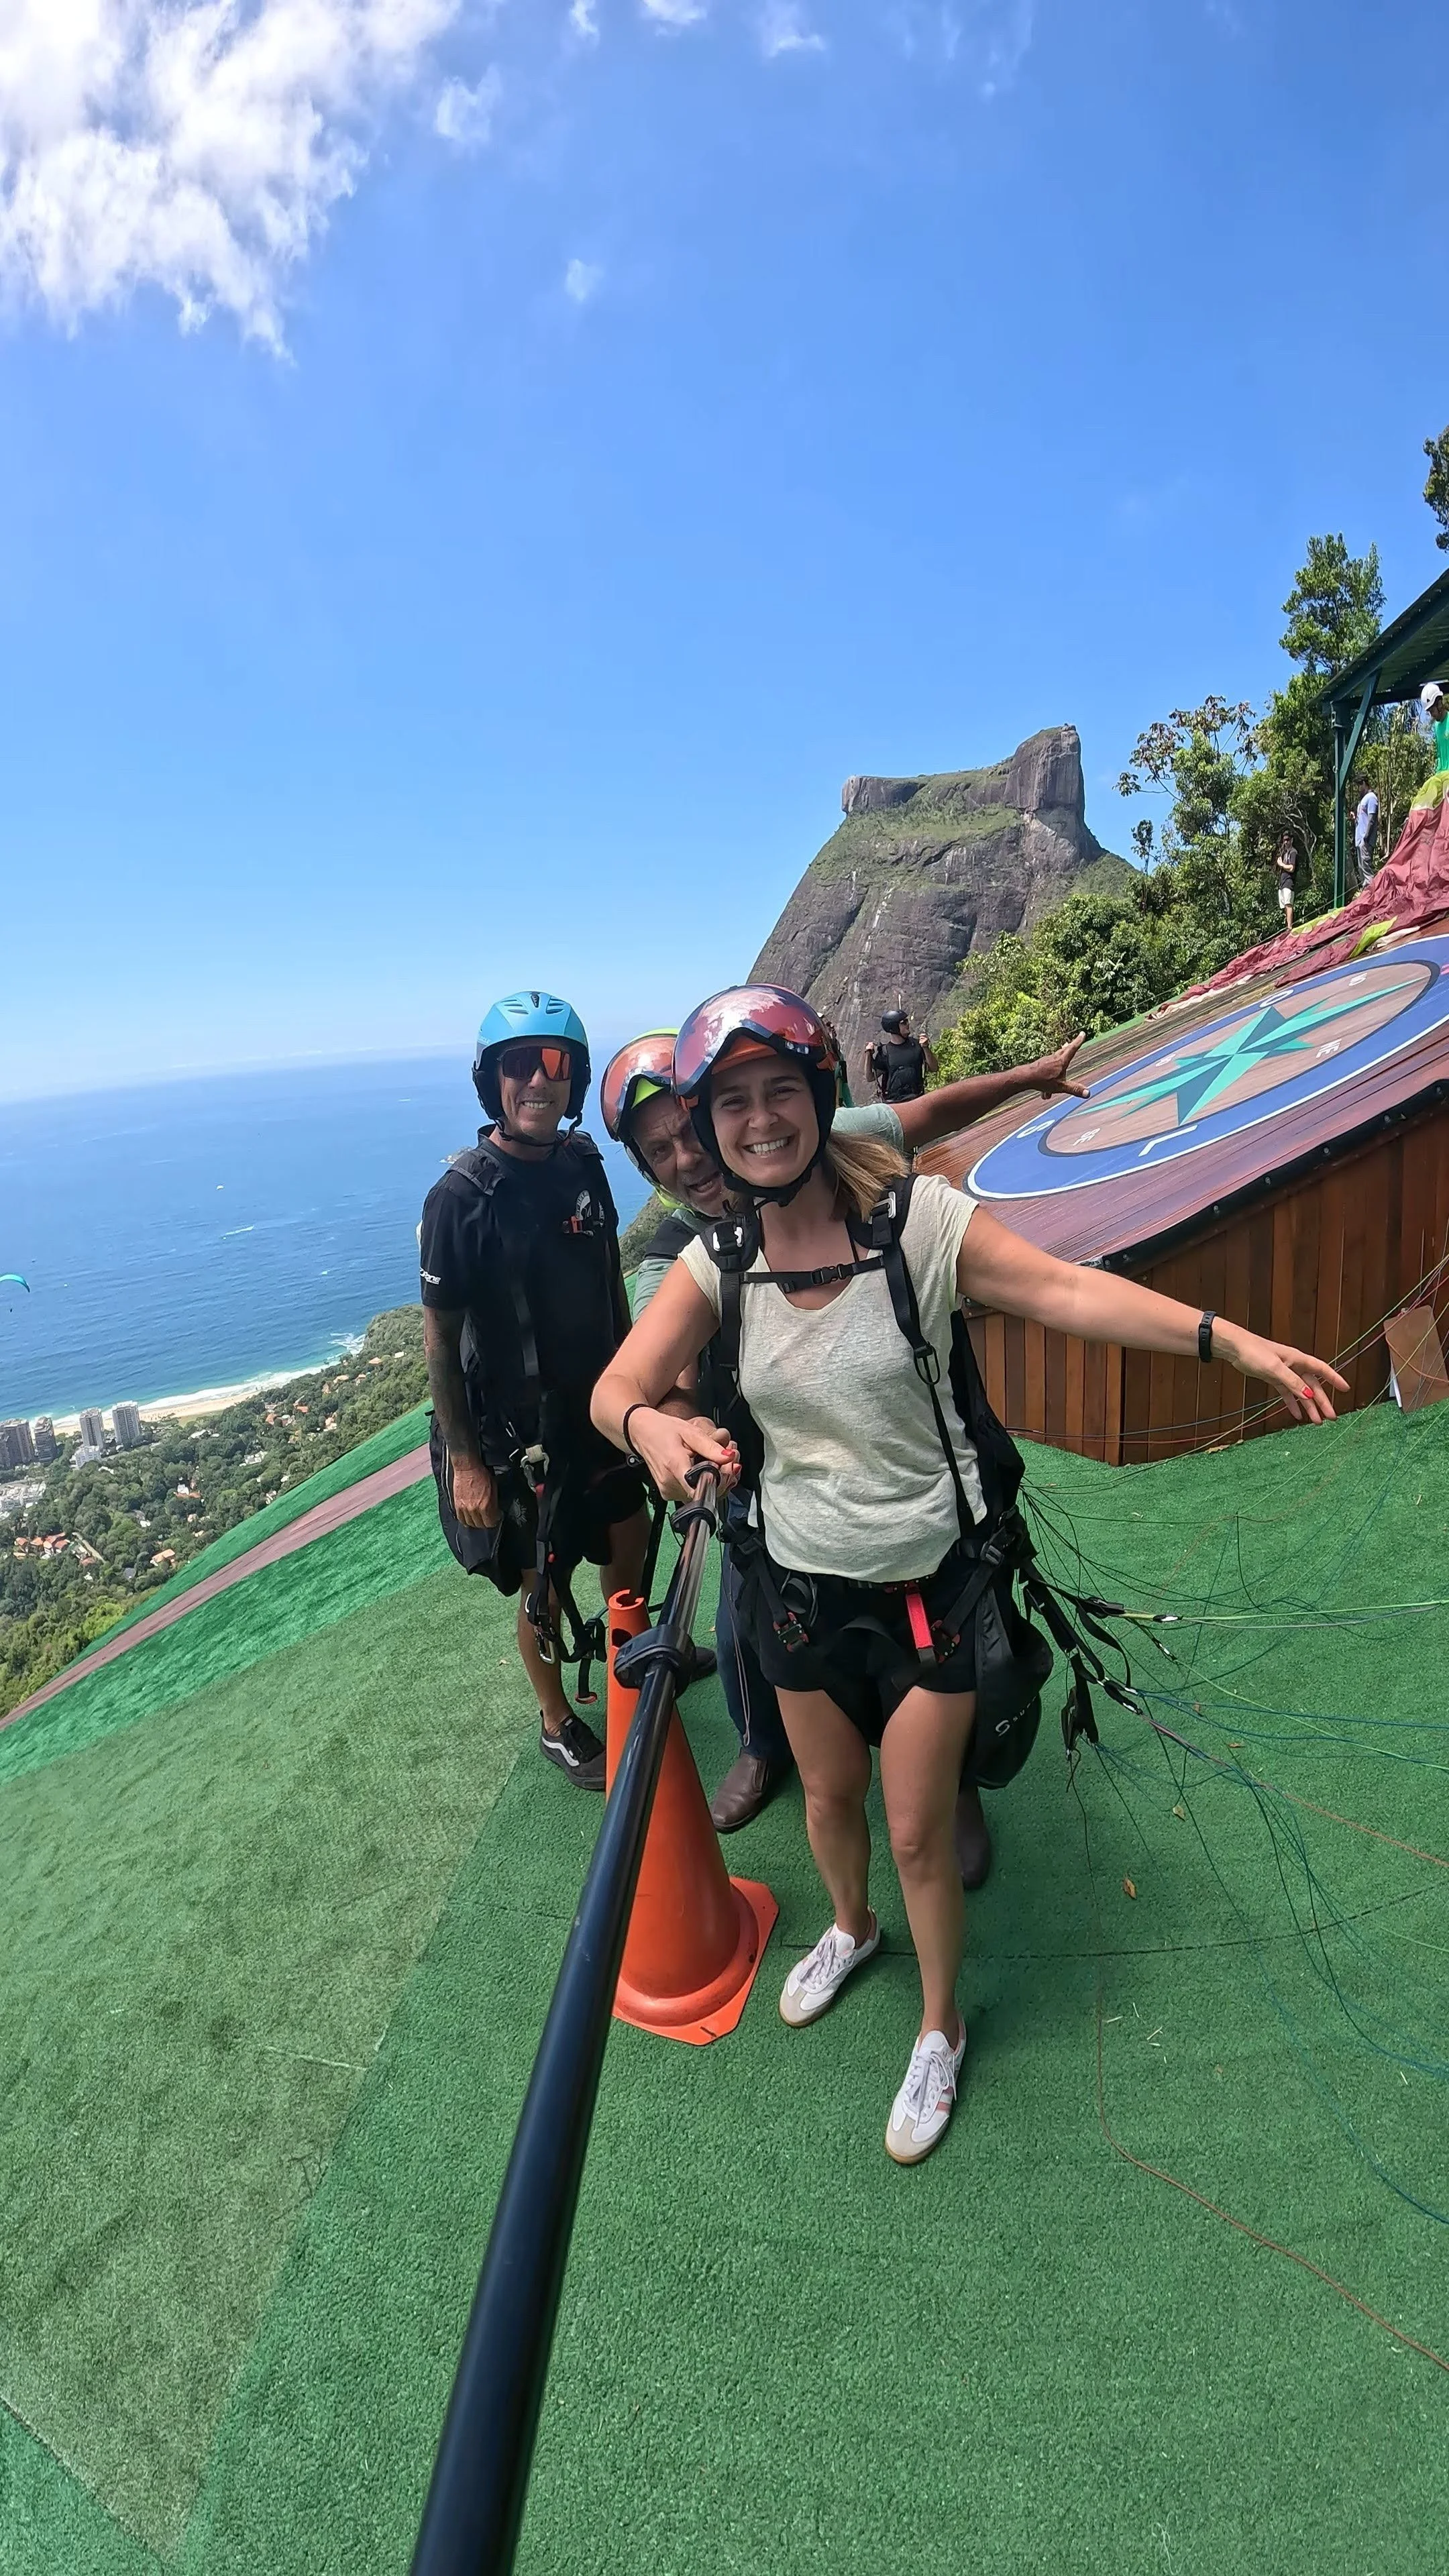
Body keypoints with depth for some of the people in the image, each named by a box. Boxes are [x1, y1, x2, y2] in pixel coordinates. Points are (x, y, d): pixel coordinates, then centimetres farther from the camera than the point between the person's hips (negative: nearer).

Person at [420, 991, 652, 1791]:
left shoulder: (582, 1168, -4)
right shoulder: (460, 1197, -21)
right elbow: (439, 1335, -15)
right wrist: (463, 1460, -13)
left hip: (599, 1406, 6)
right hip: (517, 1432, -5)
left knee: (629, 1540, 21)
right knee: (543, 1586, 11)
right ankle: (557, 1724, 36)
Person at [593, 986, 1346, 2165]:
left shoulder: (917, 1218, -17)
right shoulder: (717, 1262, -8)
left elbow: (1067, 1290, -16)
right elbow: (617, 1385, -15)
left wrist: (1229, 1337, -24)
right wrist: (650, 1424, -38)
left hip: (930, 1582, -3)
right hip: (799, 1581, 3)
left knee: (918, 1833, 11)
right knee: (829, 1794, 25)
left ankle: (940, 2030, 43)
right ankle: (852, 1927, 61)